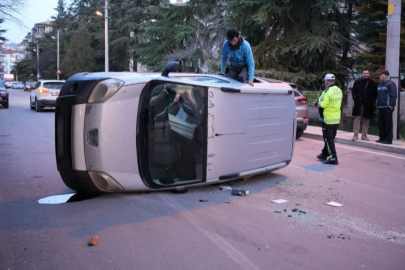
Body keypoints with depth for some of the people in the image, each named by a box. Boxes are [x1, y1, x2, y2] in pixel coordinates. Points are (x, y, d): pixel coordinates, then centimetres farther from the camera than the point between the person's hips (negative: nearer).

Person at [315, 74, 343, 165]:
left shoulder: (327, 92, -20)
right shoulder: (339, 91, 7)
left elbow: (321, 105, -23)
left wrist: (316, 104, -3)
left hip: (328, 119, -8)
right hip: (337, 119, 8)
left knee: (328, 139, -1)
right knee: (330, 138, 18)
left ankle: (333, 158, -3)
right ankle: (324, 154, 33)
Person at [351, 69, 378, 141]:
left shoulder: (373, 83, 2)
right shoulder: (357, 82, 5)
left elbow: (375, 94, 5)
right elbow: (353, 92, 11)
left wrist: (372, 101, -5)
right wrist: (355, 99, -2)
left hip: (368, 105, 0)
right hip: (358, 104, 0)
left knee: (366, 120, 6)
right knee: (357, 119, -3)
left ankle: (364, 135, 13)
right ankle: (356, 134, 1)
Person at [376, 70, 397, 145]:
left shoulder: (391, 83, -7)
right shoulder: (380, 84, 19)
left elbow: (393, 96, -14)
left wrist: (391, 105, -19)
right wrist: (378, 105, 18)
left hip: (387, 107, -8)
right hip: (381, 107, 8)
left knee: (388, 123, -5)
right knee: (381, 123, 10)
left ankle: (388, 139, -2)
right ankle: (382, 138, 18)